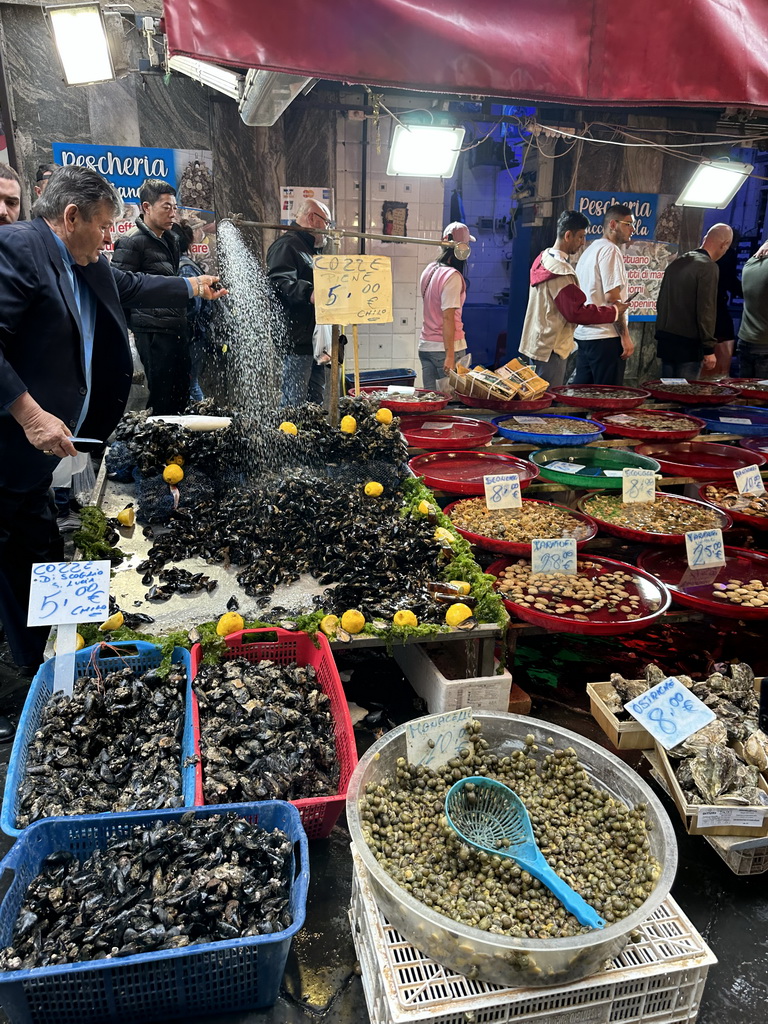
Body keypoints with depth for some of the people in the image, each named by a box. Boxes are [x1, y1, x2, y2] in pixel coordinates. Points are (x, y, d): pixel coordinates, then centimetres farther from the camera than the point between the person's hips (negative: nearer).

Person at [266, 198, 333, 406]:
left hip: (313, 340, 11)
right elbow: (280, 283, -26)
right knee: (294, 403, -11)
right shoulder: (286, 246, -8)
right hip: (297, 342, -11)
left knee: (316, 401, 14)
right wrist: (308, 293, -40)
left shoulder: (311, 249, 26)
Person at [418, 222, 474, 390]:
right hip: (445, 346, -8)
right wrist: (450, 355, -18)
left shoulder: (429, 270, 8)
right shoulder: (452, 276, -15)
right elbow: (448, 318, -18)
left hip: (425, 345, 8)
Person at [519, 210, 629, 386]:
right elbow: (575, 312, -20)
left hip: (537, 343, 10)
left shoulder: (544, 258, 10)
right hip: (550, 348, -10)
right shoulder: (560, 271, -20)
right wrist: (613, 311, -10)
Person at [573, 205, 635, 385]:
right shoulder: (610, 250, -9)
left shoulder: (589, 250, 20)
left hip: (583, 334, 10)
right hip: (605, 336, -10)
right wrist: (625, 336, -14)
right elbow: (612, 297, -17)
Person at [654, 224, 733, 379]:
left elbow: (660, 302, 15)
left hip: (665, 340, 7)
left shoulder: (677, 262, 10)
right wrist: (709, 349, -13)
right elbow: (706, 311, -17)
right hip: (689, 343, -7)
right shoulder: (708, 267, -12)